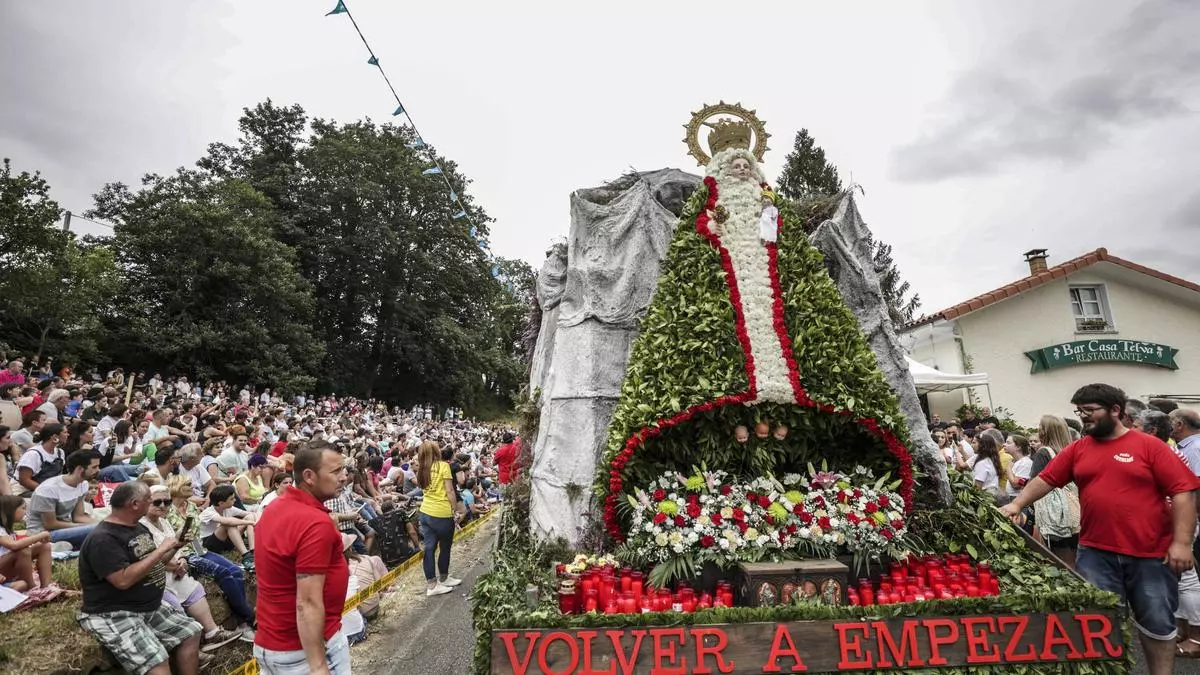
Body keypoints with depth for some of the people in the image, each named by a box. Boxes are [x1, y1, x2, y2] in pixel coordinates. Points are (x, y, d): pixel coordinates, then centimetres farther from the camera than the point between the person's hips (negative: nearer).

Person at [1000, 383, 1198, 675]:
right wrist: (1017, 504, -7)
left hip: (1151, 554, -2)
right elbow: (1045, 480, 5)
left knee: (1157, 622, 12)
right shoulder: (1076, 449, 5)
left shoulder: (1149, 446, -4)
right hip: (1095, 552, 2)